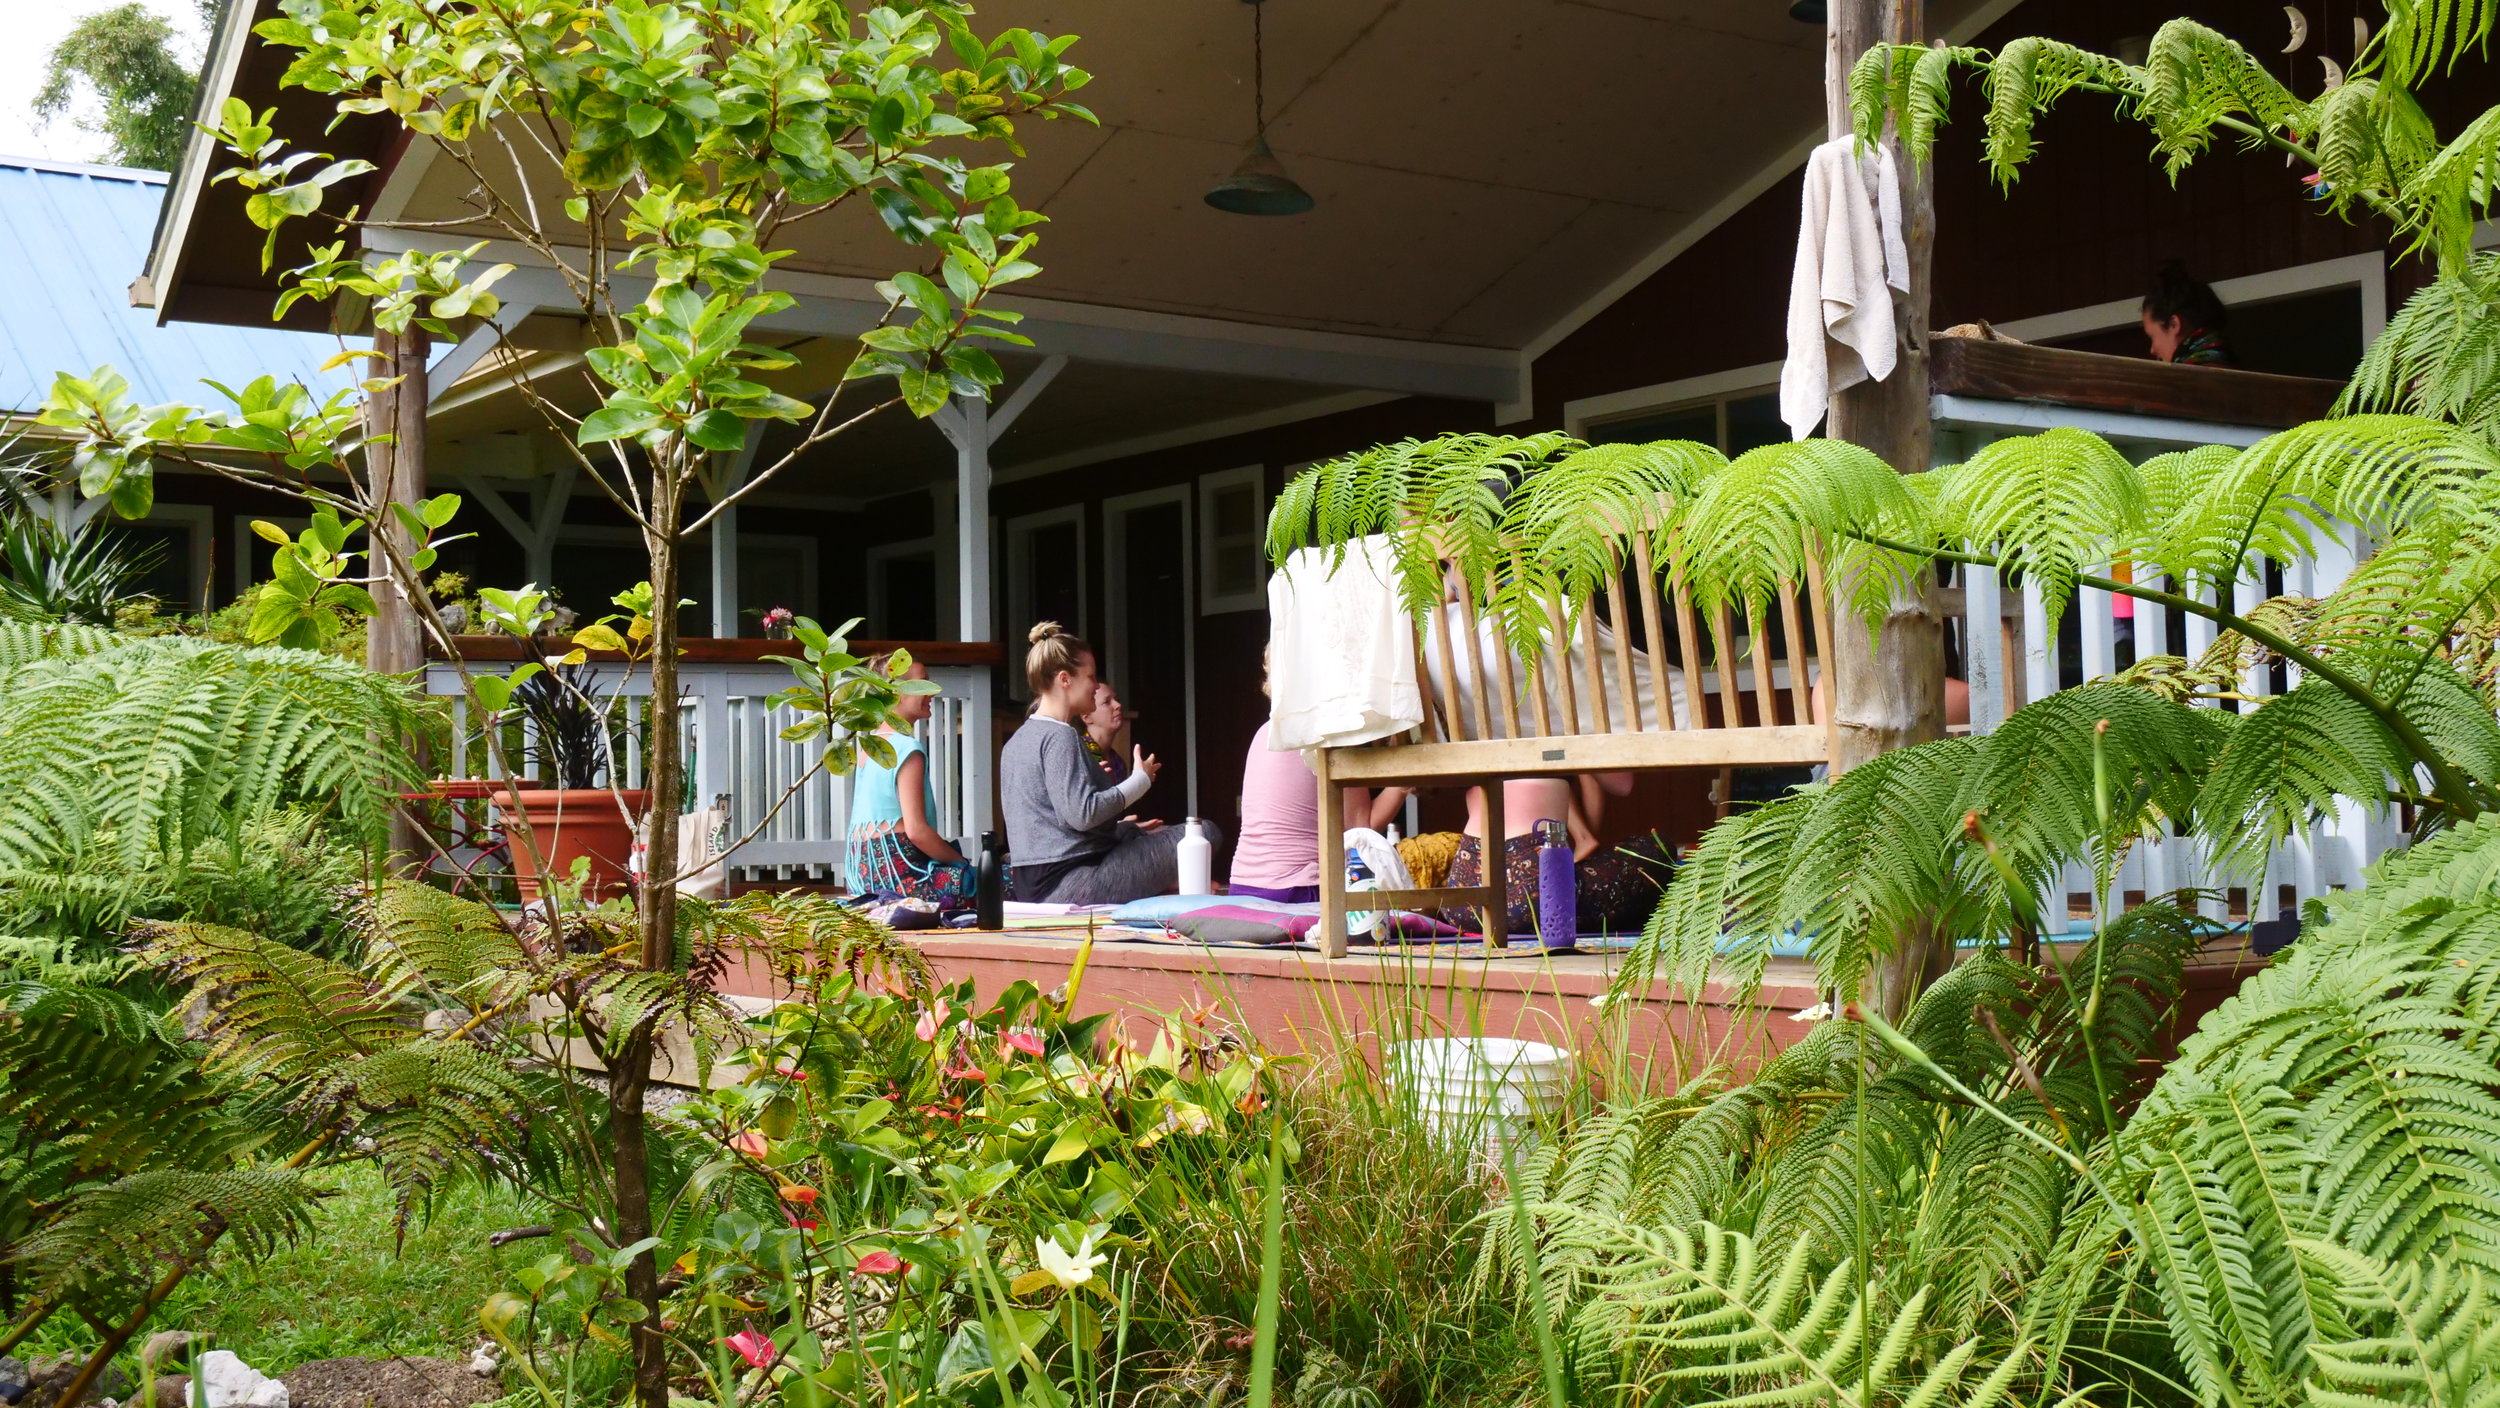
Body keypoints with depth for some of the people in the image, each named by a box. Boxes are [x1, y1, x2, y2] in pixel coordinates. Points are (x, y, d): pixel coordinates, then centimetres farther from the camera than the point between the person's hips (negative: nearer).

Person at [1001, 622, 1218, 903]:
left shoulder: (1014, 742, 17)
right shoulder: (1060, 736, -12)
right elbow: (1081, 813, -23)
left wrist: (1122, 828, 21)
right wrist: (1141, 780, -9)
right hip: (1071, 886, -10)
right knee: (1204, 833, -8)